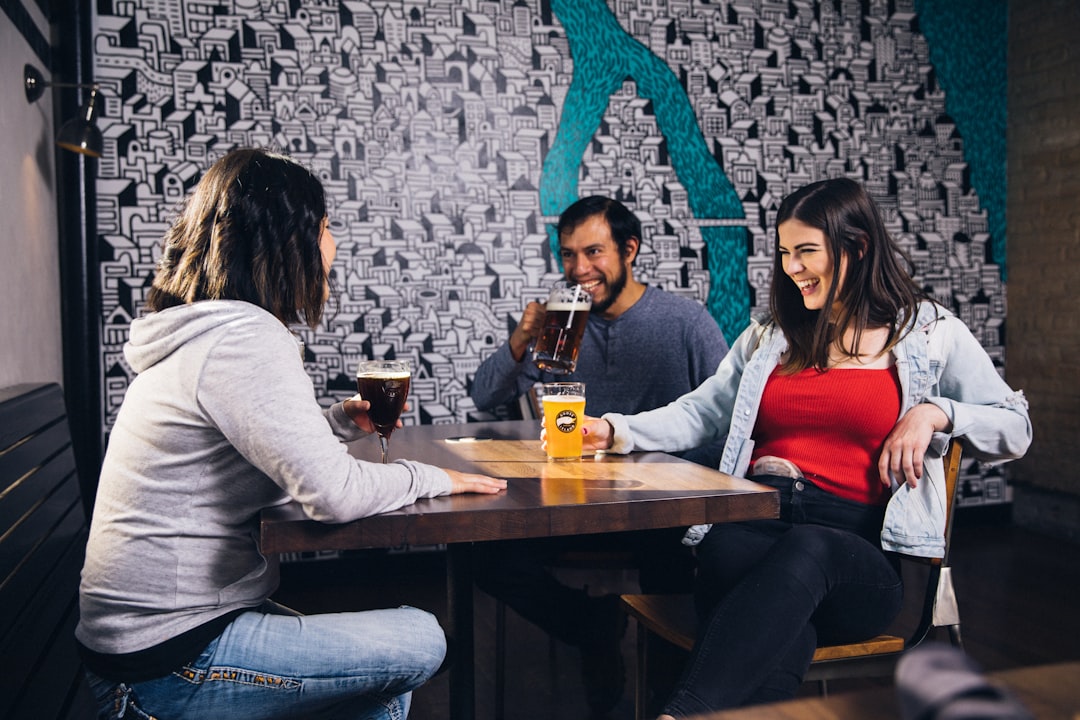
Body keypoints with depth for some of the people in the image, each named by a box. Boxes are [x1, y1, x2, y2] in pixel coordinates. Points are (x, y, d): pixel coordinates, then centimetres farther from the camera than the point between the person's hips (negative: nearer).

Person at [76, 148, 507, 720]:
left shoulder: (199, 333, 10)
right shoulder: (242, 339, -22)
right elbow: (334, 495, -27)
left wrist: (341, 421, 11)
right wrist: (433, 478, -11)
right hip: (168, 664, -10)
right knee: (421, 642, -6)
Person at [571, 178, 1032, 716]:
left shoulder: (930, 333, 12)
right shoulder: (769, 336, 23)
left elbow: (1016, 430, 12)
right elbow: (701, 412, 16)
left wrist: (935, 411, -8)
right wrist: (615, 431, 0)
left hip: (860, 547, -2)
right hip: (754, 523, 3)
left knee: (804, 552, -41)